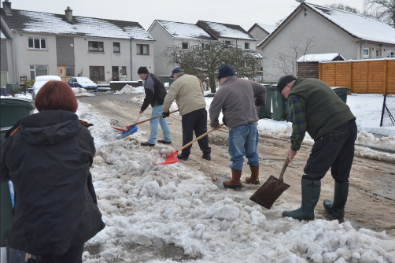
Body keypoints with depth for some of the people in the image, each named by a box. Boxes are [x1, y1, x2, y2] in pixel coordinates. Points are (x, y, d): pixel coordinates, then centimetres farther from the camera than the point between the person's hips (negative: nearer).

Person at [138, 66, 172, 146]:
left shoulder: (149, 81, -18)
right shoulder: (152, 77, 16)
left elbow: (148, 97, -20)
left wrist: (143, 108, -12)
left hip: (159, 104, -11)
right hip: (163, 102, 11)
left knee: (154, 121, -7)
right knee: (162, 120, 16)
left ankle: (151, 141, -5)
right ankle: (167, 139, 22)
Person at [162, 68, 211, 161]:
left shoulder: (176, 83, -2)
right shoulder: (195, 78, 17)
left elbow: (169, 99, -7)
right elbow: (202, 91, 26)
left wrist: (165, 111, 6)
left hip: (188, 111, -5)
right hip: (201, 108, 6)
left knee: (187, 134, 5)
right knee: (202, 131, 13)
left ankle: (185, 154, 14)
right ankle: (206, 153, 15)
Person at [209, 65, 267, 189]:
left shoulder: (223, 90, -8)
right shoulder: (247, 83, 11)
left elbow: (214, 109, -5)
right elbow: (262, 89, 24)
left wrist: (214, 124, 12)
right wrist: (258, 103, 38)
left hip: (237, 127, -6)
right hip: (252, 124, 6)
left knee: (237, 155, 3)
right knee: (252, 153, 18)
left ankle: (235, 181, 12)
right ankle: (255, 178, 27)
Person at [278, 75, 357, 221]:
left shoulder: (295, 95, -2)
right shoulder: (313, 83, 26)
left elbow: (299, 125, -7)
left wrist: (294, 148, 5)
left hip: (332, 131, -9)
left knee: (313, 173, -1)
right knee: (342, 173, 17)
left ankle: (306, 212, 6)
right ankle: (338, 209, 30)